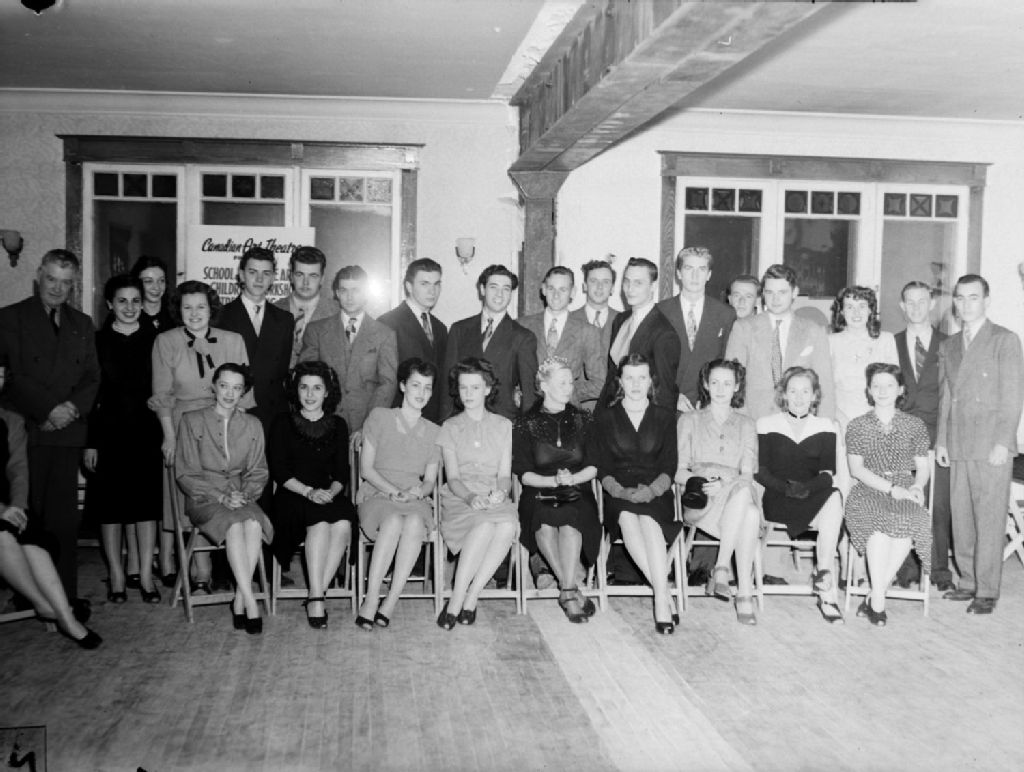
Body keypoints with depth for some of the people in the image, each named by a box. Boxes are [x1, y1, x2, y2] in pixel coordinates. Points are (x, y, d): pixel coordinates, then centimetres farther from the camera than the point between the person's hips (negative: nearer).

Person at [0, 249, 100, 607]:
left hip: (68, 430, 3)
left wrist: (73, 407, -5)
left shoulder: (82, 324, 19)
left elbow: (92, 377, 13)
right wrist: (49, 408, -12)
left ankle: (66, 592, 6)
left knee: (64, 517, 2)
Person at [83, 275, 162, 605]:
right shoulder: (97, 341, 1)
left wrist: (166, 433, -2)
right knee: (110, 503, 4)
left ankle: (146, 575, 12)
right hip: (109, 432, -1)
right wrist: (89, 442, -6)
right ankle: (117, 575, 15)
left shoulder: (154, 340, 3)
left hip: (147, 432, 1)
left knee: (147, 502, 3)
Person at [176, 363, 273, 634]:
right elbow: (185, 472, -2)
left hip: (242, 498, 3)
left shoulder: (252, 425, 12)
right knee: (234, 526, -34)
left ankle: (239, 601, -24)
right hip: (204, 499, -2)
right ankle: (250, 601, -32)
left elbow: (259, 471, 11)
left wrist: (245, 494, -10)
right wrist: (220, 497, -14)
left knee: (253, 525, -32)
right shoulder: (192, 421, 2)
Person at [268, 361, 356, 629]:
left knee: (343, 525, -31)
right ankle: (317, 599, -31)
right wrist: (309, 491, -15)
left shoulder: (338, 425, 15)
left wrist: (331, 491, -13)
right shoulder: (283, 423, 8)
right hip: (292, 497, -2)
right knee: (320, 522, -34)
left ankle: (315, 596, -24)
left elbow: (342, 473, 9)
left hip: (330, 496, 2)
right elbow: (278, 470, 0)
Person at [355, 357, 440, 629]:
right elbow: (366, 468, 4)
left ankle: (392, 600, -32)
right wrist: (394, 491, -11)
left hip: (416, 500, 2)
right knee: (394, 521, -37)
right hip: (377, 494, -2)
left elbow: (430, 479, 14)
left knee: (415, 522, -35)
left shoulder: (434, 431, 19)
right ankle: (371, 599, -33)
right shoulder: (379, 417, 10)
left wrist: (419, 490, -10)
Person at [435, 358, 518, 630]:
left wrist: (501, 492, -16)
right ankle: (458, 601, -29)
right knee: (484, 524, -37)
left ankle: (469, 598, -27)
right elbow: (453, 478, 2)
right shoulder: (450, 427, 13)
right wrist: (470, 496, -20)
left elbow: (505, 475, 9)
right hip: (459, 498, -1)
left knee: (508, 525, -35)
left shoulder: (503, 426, 17)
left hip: (495, 499, 1)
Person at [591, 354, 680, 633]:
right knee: (627, 516, -35)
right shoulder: (605, 418, 14)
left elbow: (669, 467, 7)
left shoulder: (664, 416, 15)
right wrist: (621, 491, -14)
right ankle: (664, 595, -37)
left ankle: (660, 600, -40)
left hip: (655, 493, 0)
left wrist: (652, 490, -14)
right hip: (618, 495, 0)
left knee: (647, 518, -35)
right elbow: (602, 469, 6)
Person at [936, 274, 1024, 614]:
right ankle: (969, 582, 17)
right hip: (958, 447, 5)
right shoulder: (948, 346, 17)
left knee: (989, 521, -4)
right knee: (961, 519, 7)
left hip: (991, 446, -5)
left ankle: (987, 591, 3)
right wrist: (941, 440, 10)